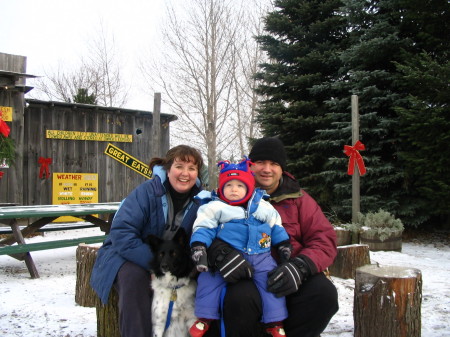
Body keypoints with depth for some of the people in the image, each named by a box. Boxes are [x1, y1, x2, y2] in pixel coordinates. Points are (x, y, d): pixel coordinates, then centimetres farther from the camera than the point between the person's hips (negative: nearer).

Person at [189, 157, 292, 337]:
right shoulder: (214, 207, 0)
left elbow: (276, 227, 19)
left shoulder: (263, 207, 10)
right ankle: (205, 318, 2)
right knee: (209, 278, -14)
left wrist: (284, 245, 18)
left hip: (260, 256, 2)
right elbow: (203, 228, -6)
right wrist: (198, 247, -19)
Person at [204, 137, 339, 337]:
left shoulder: (297, 199, 10)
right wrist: (220, 253, -26)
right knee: (240, 298, -35)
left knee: (324, 292, -26)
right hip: (246, 278, -2)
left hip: (289, 281, 2)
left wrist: (300, 267, -18)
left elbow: (324, 240, 3)